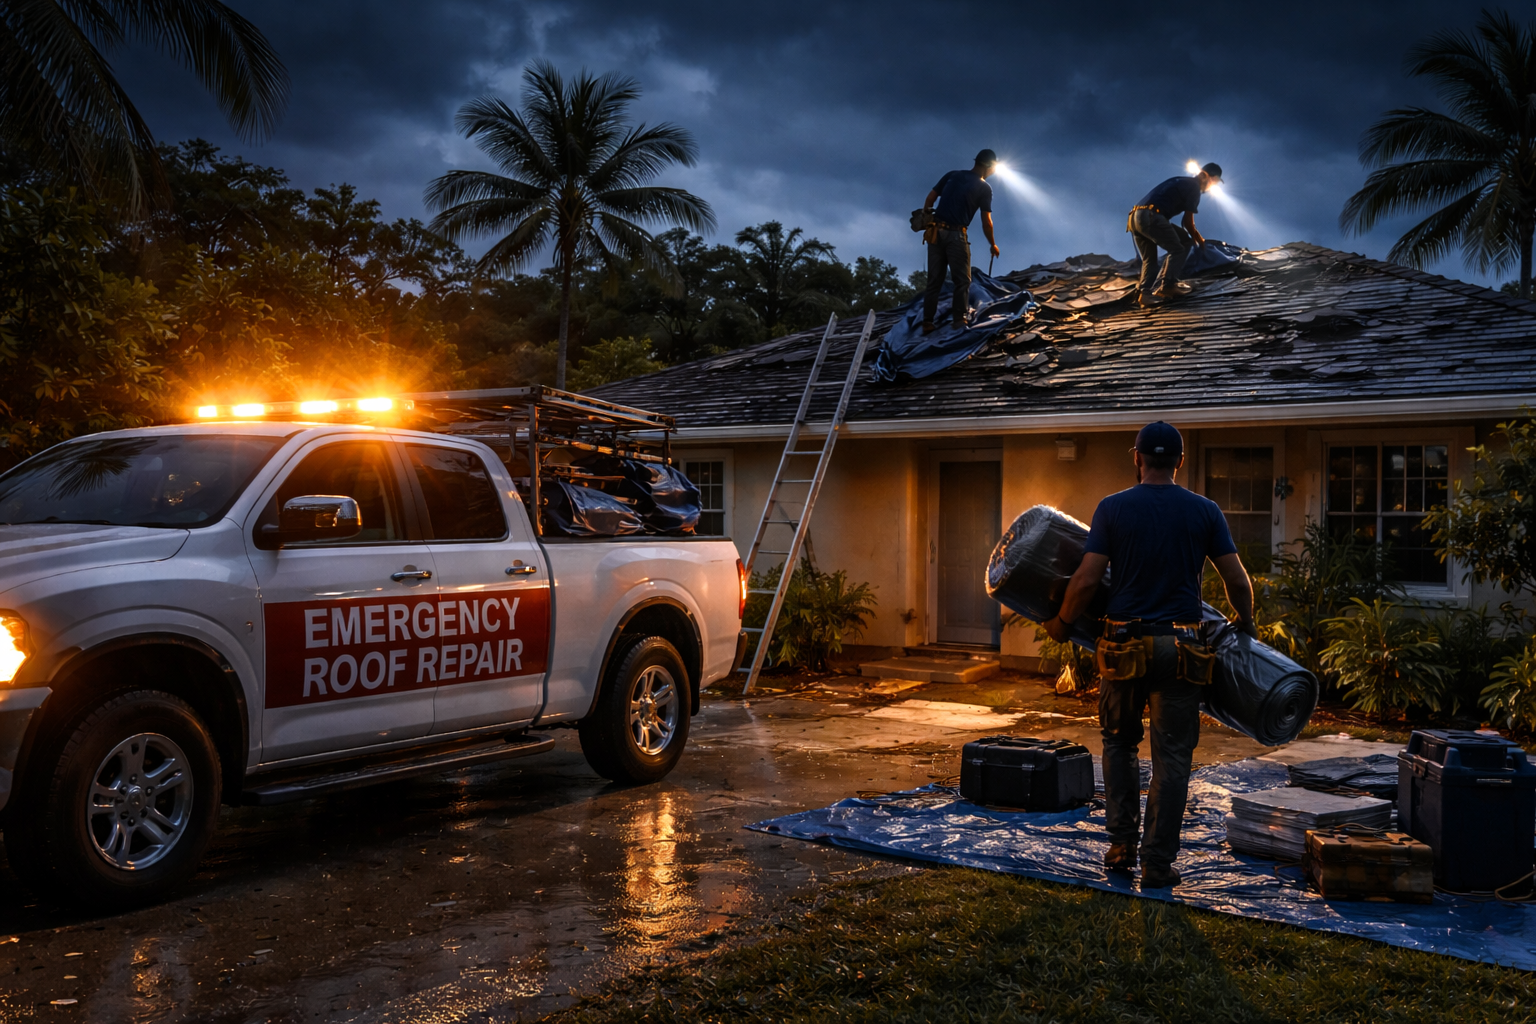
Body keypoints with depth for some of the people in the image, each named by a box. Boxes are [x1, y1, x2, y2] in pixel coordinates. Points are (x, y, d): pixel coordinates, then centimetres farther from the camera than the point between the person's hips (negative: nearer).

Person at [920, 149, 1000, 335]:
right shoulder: (984, 188, 1)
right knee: (962, 280, 4)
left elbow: (930, 197, 7)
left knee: (934, 280, 7)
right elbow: (986, 222, 1)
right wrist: (993, 245, 12)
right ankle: (959, 320, -6)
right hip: (956, 235, -4)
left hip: (936, 233, 4)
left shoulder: (952, 175, 12)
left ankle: (927, 323, 3)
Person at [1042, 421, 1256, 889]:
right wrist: (1245, 623, 22)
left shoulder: (1112, 508, -3)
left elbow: (1087, 579, -8)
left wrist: (1061, 623, 8)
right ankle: (1158, 864, 8)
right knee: (1172, 756, 6)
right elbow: (1237, 581, 3)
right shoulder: (1205, 512, 1)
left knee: (1119, 742, 19)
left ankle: (1121, 845, 18)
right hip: (1181, 648, 0)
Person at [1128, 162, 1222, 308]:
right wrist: (1201, 241, 19)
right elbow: (1188, 223, 5)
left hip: (1134, 217, 9)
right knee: (1178, 249, 4)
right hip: (1151, 217, -9)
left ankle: (1145, 293, -1)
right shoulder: (1194, 188, 2)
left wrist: (1197, 238, 40)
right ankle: (1167, 285, -2)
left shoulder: (1182, 182, 30)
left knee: (1148, 258, 14)